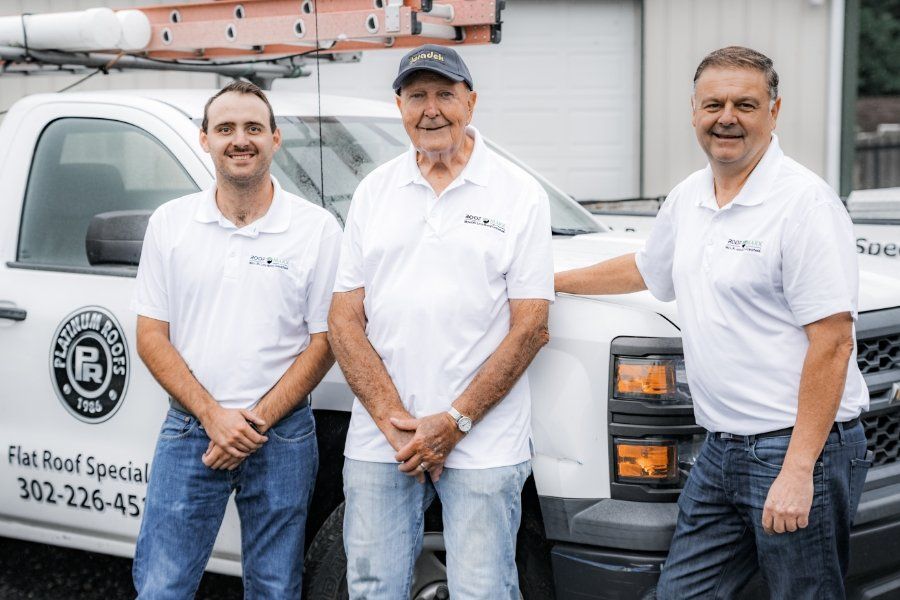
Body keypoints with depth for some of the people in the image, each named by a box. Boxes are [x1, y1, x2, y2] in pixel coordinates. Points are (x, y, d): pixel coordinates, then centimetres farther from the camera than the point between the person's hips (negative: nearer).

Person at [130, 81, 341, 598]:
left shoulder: (317, 229, -2)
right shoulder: (170, 223, 3)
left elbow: (324, 342, -2)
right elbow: (152, 336, 2)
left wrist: (257, 421, -11)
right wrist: (213, 415, -11)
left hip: (282, 436, -1)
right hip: (189, 431, 1)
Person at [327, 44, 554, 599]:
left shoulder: (520, 194, 0)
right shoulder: (374, 192, 9)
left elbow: (529, 327, -5)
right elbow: (344, 320, 5)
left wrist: (454, 422, -12)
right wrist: (395, 421, -8)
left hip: (482, 444, -3)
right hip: (378, 443, 3)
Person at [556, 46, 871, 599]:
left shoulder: (804, 201, -14)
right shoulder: (689, 199, 11)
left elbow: (831, 342, -18)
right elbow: (645, 269, 32)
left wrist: (799, 469, -22)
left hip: (799, 450, -8)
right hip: (721, 450, 8)